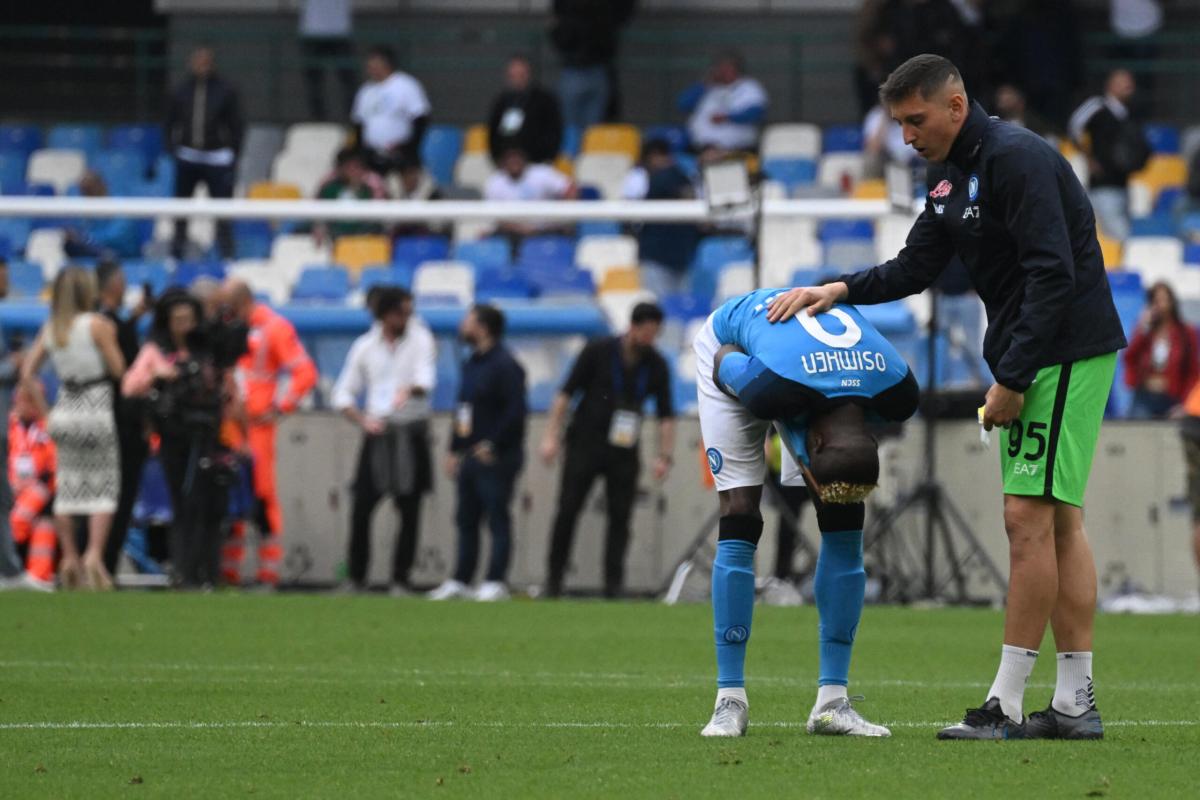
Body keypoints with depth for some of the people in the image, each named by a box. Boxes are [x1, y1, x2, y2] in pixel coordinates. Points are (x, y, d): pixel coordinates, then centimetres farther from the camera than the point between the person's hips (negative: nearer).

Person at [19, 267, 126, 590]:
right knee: (104, 488, 1)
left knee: (67, 488, 12)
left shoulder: (50, 329, 5)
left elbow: (27, 374, 4)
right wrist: (112, 340, 5)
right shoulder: (98, 325, -11)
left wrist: (45, 409, 10)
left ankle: (69, 560, 14)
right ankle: (95, 554, -14)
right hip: (96, 412, -5)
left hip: (65, 412, 5)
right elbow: (118, 369, -10)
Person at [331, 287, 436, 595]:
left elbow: (426, 378, -16)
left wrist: (410, 389, -39)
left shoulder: (419, 339, 1)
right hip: (378, 432, 2)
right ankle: (356, 578, 6)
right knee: (361, 508, -3)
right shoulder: (365, 346, 8)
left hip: (411, 433, -2)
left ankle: (400, 579, 6)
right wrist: (362, 420, -6)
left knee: (409, 511, -1)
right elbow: (343, 394, 12)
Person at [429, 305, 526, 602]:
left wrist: (493, 446, -17)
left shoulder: (504, 365, -12)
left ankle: (495, 582, -5)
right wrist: (454, 450, 19)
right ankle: (460, 581, 15)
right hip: (470, 455, 10)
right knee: (466, 519, 11)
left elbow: (515, 411, -19)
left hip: (496, 458, -10)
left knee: (498, 519, -6)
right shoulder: (472, 364, 16)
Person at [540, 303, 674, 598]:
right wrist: (552, 436, -11)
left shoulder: (656, 365, 0)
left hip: (624, 451, 2)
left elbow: (666, 415, 3)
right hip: (584, 444, -2)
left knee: (620, 516, -2)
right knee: (568, 510, -3)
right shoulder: (598, 351, -8)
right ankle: (554, 578, 5)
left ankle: (613, 584, 2)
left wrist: (664, 456, -7)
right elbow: (566, 393, -5)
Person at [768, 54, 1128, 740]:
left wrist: (1012, 380, -21)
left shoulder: (1018, 159, -18)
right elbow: (917, 267, 18)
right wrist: (840, 291, 3)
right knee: (1059, 520, 8)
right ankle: (1075, 704, 9)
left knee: (1029, 517, -11)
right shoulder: (952, 176, 13)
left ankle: (1005, 707, -10)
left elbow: (1052, 274, -23)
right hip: (1032, 360, 10)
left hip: (1067, 354, -10)